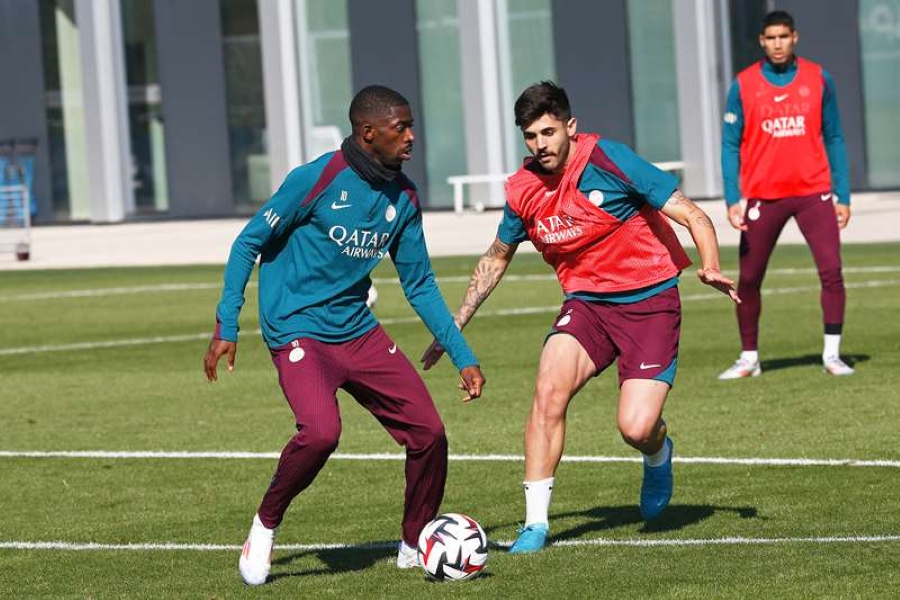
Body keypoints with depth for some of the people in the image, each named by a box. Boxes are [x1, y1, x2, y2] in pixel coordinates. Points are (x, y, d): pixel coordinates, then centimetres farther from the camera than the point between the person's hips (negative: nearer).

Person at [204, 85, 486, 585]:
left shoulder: (404, 198, 4)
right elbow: (249, 244, -7)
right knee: (321, 431, -29)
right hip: (298, 332, -6)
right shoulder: (317, 179, -15)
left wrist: (463, 356, 11)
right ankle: (266, 525, -3)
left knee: (428, 432, -4)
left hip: (359, 332, 6)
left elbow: (420, 285, 14)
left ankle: (416, 546, 18)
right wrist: (227, 327, -10)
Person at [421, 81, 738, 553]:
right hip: (586, 302, 4)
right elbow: (496, 258, 19)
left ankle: (657, 455, 23)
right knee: (549, 390, -23)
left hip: (649, 301, -4)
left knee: (636, 429, -17)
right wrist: (455, 325, 17)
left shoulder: (608, 161, -16)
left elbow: (694, 218, -14)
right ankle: (536, 523, -15)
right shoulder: (522, 190, -1)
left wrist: (710, 268, -32)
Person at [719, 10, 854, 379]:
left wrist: (843, 195, 2)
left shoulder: (818, 79, 3)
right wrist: (732, 199, -5)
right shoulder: (744, 85, 0)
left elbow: (833, 139, 8)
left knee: (831, 270, -11)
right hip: (763, 196, 0)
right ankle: (749, 358, 19)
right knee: (749, 279, 5)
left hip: (813, 192, 0)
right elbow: (730, 144, 3)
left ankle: (831, 354, -3)